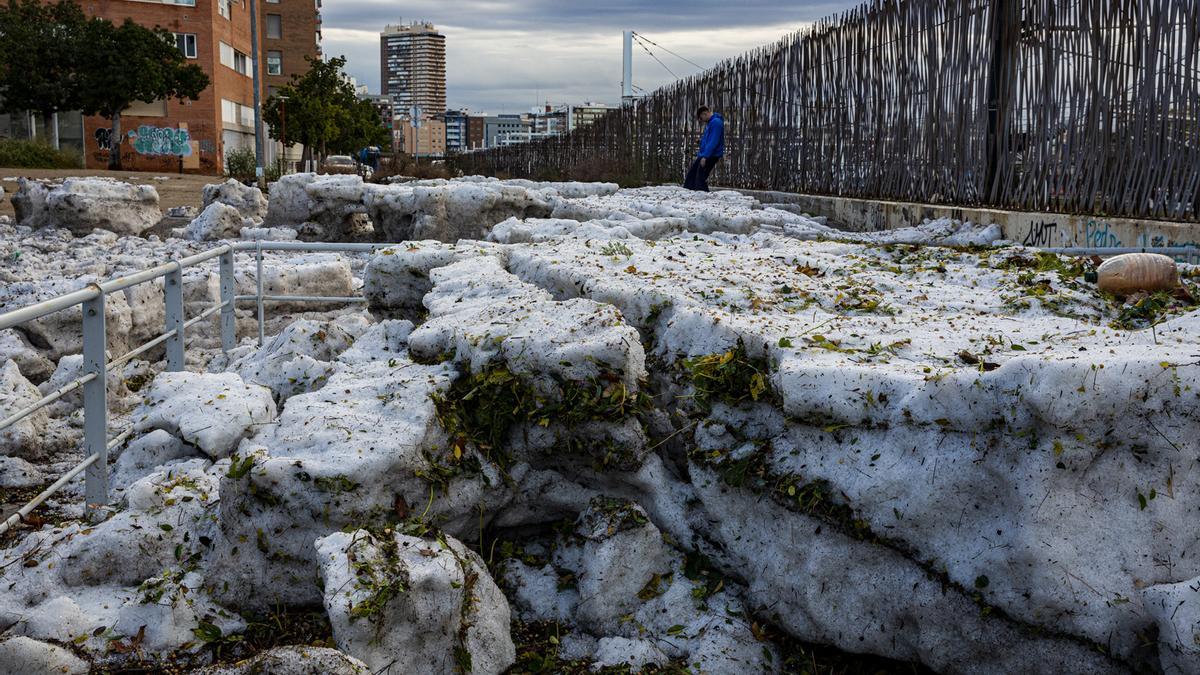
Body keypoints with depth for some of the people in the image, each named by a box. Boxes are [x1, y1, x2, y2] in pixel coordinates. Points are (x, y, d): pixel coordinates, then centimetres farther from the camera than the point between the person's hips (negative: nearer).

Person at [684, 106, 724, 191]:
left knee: (700, 180, -14)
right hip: (703, 155, 11)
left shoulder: (716, 122, -16)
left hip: (711, 156, -11)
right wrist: (698, 155, 21)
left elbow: (713, 142, -23)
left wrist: (705, 157, -25)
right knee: (691, 175, 12)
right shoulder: (709, 123, 17)